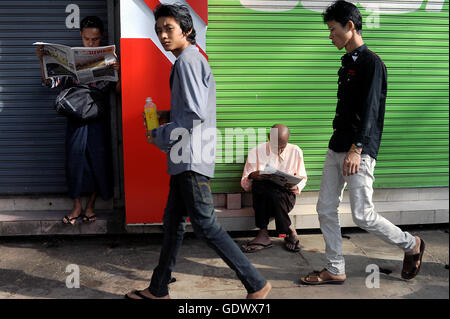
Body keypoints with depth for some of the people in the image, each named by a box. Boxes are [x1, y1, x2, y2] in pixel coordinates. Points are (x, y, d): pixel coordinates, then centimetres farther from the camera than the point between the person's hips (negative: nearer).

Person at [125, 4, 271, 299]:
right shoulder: (194, 59, 18)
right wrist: (167, 115, 13)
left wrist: (160, 135, -11)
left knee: (205, 224, -5)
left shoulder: (187, 61, -13)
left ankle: (256, 283, 6)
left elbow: (196, 114, -22)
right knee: (173, 221, 14)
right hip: (185, 158, 10)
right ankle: (158, 290, 27)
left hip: (192, 157, -10)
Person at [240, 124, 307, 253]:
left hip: (286, 196, -1)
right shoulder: (257, 152, 0)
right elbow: (244, 184, 1)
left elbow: (302, 178, 13)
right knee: (258, 183, -33)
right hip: (262, 198, 1)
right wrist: (252, 176, -23)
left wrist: (294, 185, -11)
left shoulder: (296, 152, 5)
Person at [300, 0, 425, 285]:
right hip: (337, 148, 9)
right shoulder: (348, 63, 17)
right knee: (326, 209, 7)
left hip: (359, 151, -9)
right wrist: (341, 146, 20)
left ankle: (412, 245, 21)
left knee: (362, 215, -6)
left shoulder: (371, 62, -9)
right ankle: (335, 270, 18)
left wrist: (356, 149, -26)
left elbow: (370, 109, -18)